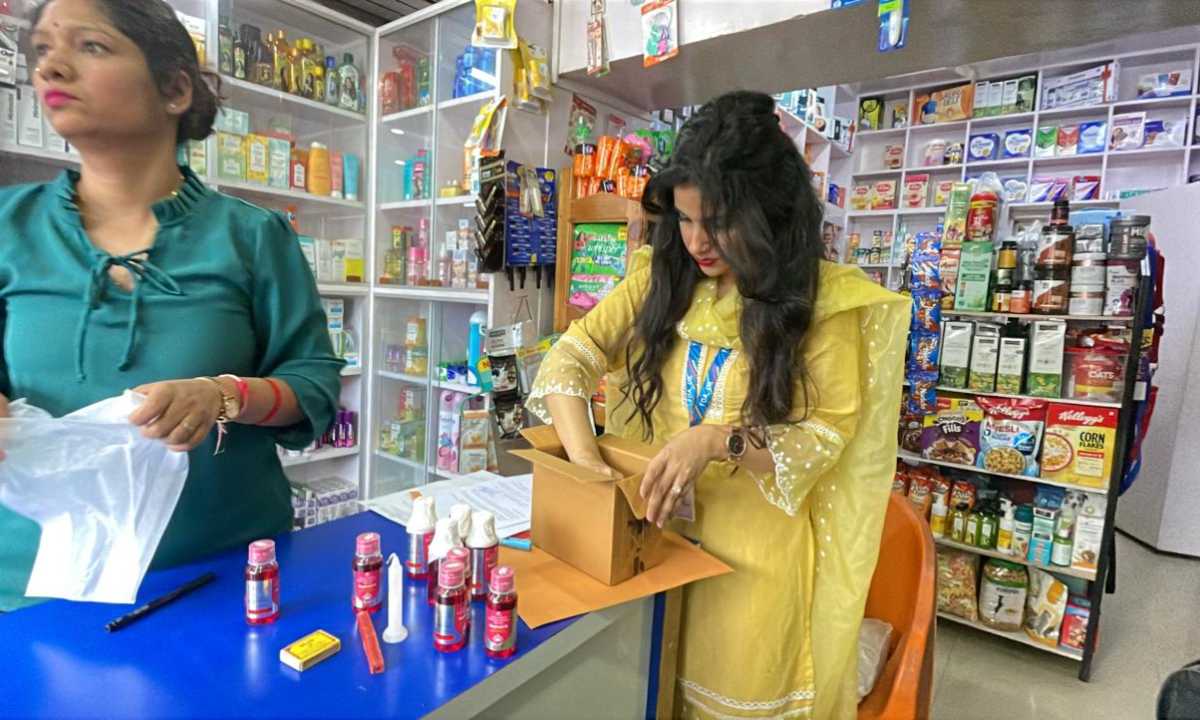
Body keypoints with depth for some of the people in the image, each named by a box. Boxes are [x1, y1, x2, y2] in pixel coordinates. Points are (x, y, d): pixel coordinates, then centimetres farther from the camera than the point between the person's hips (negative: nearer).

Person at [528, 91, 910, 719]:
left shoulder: (824, 298, -12)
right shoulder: (660, 277, -2)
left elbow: (830, 434, -11)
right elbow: (569, 358, -5)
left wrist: (717, 440, -28)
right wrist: (585, 460, -21)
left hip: (754, 554, -3)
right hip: (654, 536, 3)